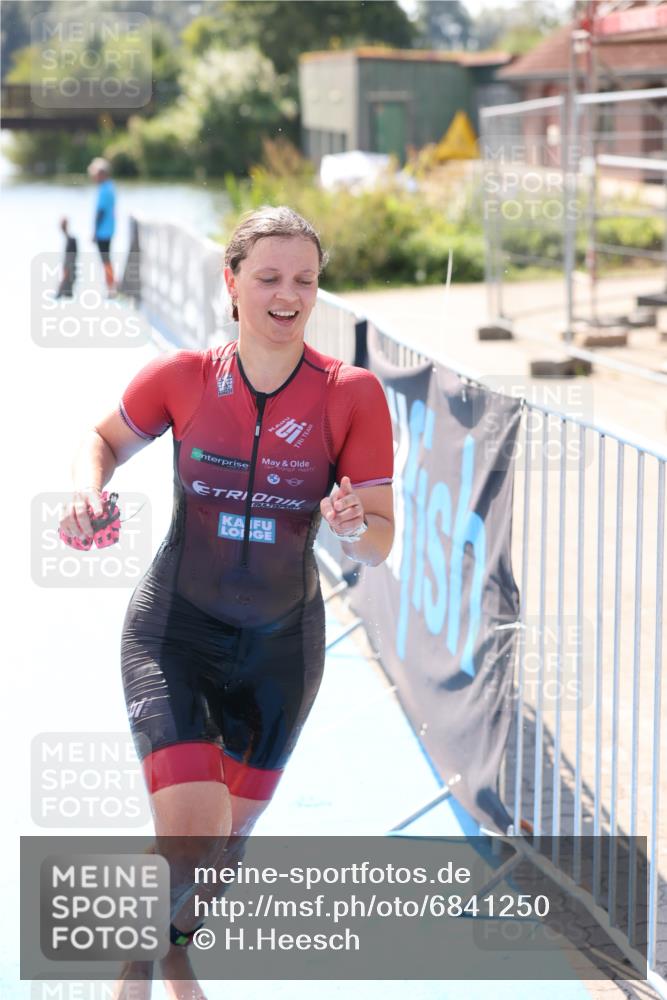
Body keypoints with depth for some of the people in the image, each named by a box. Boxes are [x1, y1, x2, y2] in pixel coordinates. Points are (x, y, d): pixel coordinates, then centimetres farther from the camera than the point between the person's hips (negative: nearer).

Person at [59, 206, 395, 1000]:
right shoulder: (181, 378, -10)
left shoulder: (352, 394, -12)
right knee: (190, 836, -18)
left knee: (229, 838, 18)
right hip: (175, 631, -2)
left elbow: (380, 543, -10)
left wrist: (352, 527, -33)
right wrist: (86, 487, -12)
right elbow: (105, 440, 9)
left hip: (283, 645, 2)